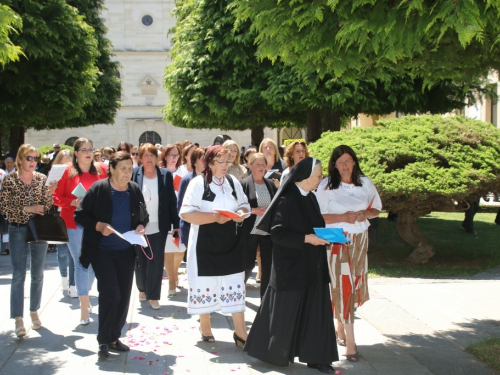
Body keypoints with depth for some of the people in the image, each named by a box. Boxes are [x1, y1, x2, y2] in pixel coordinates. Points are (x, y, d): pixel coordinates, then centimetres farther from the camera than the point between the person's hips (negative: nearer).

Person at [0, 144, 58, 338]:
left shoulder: (42, 179, 1)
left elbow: (47, 207, 0)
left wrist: (49, 192, -18)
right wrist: (27, 209, -17)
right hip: (17, 230, -3)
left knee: (38, 274, 10)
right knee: (18, 275, -5)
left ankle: (34, 311, 25)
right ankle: (18, 319, -5)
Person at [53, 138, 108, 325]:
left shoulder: (102, 170, 3)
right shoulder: (68, 172, -1)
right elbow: (57, 197, 0)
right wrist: (74, 202, -14)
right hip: (75, 224, -2)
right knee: (81, 264, -3)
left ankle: (85, 295, 34)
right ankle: (84, 307, 0)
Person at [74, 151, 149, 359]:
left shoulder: (135, 190, 2)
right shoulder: (98, 189, -10)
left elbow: (143, 216, 16)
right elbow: (80, 215, -7)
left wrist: (142, 226, -5)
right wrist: (99, 226, -21)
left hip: (126, 251, 5)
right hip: (102, 250, -5)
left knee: (124, 296, 7)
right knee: (110, 292, -14)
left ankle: (114, 337, 23)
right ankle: (104, 340, 0)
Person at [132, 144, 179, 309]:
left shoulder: (166, 175, -2)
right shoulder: (134, 174, -4)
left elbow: (172, 201, 0)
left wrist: (176, 224, -1)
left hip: (159, 226, 0)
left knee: (156, 261, -1)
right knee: (140, 260, 13)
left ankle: (153, 296, 5)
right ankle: (142, 289, 33)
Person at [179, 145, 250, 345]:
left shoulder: (233, 182, 8)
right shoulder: (198, 183, -9)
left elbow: (244, 205, 16)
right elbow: (186, 213, -15)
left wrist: (242, 213, -8)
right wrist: (215, 217, -22)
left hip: (231, 241, 4)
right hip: (206, 242, -4)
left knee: (236, 283, 1)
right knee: (206, 282, 7)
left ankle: (240, 331, 5)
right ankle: (205, 325, 26)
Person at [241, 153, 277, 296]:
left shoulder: (271, 184, 9)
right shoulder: (244, 184, -5)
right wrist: (253, 210, -17)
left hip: (268, 231, 4)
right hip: (250, 231, -4)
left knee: (268, 266, 6)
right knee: (247, 264, 1)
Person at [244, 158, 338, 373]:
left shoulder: (310, 198, 9)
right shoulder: (286, 200, -14)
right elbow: (277, 232, -18)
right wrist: (306, 239, -23)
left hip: (312, 266, 7)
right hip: (290, 266, -7)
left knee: (314, 312, 7)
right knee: (285, 312, 4)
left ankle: (315, 356, 13)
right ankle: (275, 353, 21)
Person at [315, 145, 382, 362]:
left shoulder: (365, 183, 4)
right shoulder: (327, 185, -7)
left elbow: (376, 208, 12)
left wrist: (365, 214, -10)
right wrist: (343, 217, -21)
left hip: (359, 240, 4)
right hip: (337, 240, -4)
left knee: (354, 284, 8)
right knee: (342, 286, -7)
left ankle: (340, 328, 29)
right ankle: (350, 341, -5)